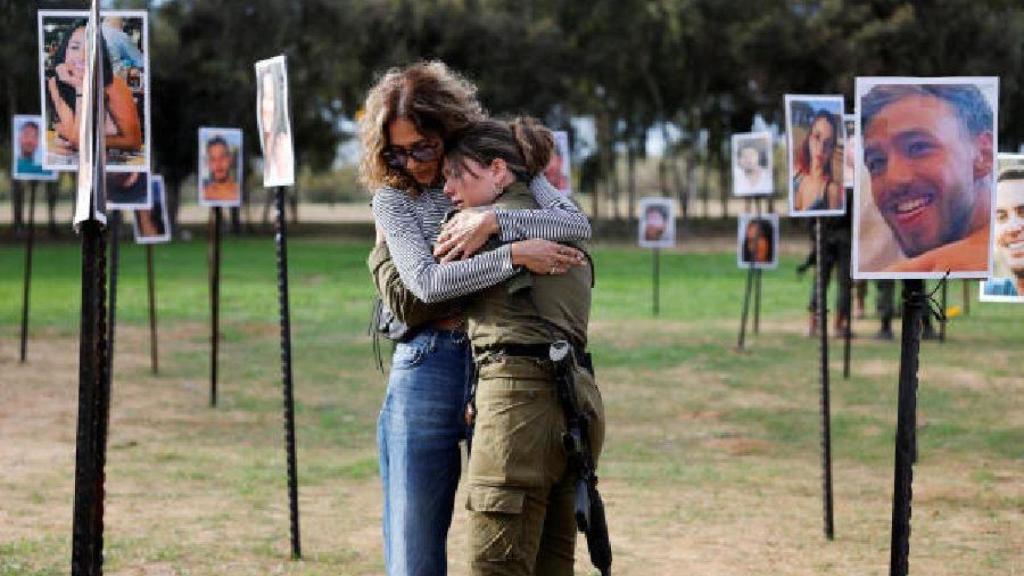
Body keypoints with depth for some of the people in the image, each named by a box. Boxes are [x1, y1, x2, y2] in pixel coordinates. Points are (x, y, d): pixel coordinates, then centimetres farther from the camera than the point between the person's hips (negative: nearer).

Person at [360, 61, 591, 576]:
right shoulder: (393, 197, 4)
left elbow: (577, 225, -7)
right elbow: (426, 282, -12)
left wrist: (492, 222, -18)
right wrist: (513, 254, -19)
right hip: (429, 373, -1)